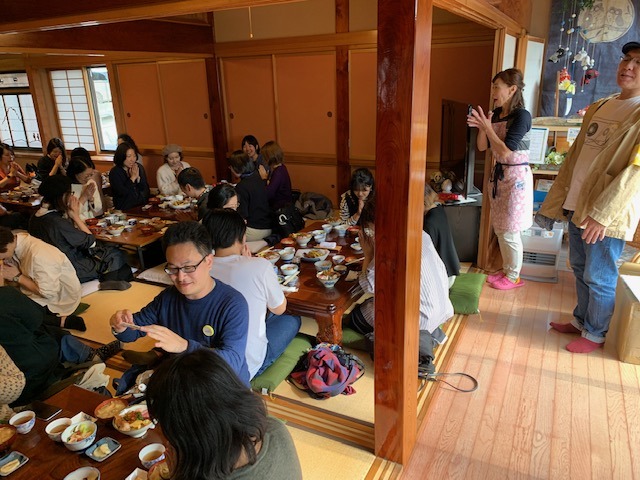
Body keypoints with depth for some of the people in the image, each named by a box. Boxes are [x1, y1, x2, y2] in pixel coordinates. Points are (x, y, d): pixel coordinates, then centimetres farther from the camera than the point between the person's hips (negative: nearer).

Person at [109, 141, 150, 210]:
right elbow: (122, 193, -16)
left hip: (142, 205, 5)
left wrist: (138, 177, -10)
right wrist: (133, 177, -12)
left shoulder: (139, 167, 7)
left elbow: (146, 189, 5)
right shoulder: (114, 173, -6)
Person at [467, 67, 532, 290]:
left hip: (516, 177, -8)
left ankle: (514, 276, 18)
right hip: (499, 174, 8)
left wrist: (487, 127, -19)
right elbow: (482, 147, 6)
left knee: (509, 232, 1)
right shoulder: (495, 114, 5)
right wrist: (481, 127, -10)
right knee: (500, 228, 15)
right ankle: (507, 270, 31)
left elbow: (505, 152, -22)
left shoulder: (522, 116, -16)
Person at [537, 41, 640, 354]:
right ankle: (581, 320, 35)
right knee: (580, 269, 18)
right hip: (577, 206, 7)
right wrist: (555, 201, 12)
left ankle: (595, 333, 23)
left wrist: (602, 214, -22)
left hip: (608, 214, -7)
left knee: (599, 277, 5)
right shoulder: (598, 108, 12)